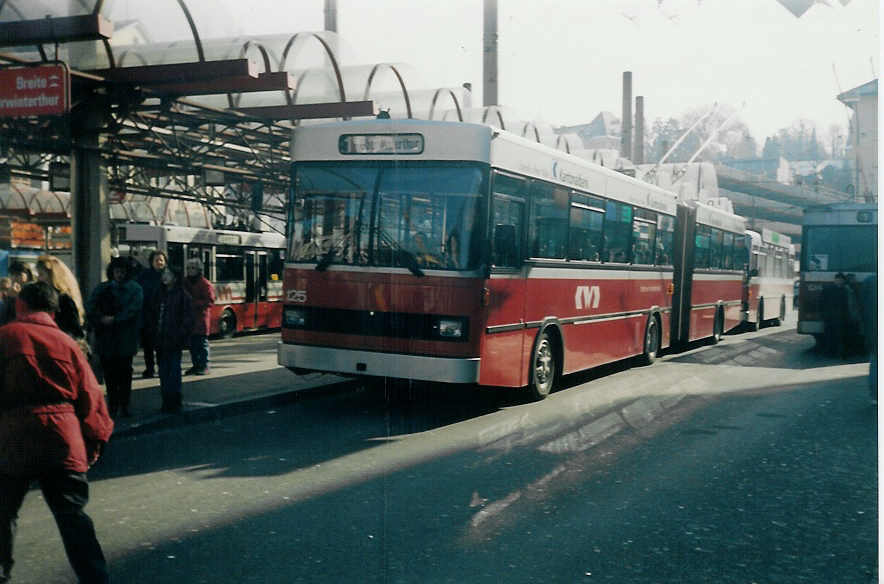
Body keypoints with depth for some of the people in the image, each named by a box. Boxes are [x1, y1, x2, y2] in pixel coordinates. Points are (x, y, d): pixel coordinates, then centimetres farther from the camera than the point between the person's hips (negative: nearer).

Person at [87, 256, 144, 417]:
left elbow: (133, 309, -10)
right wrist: (101, 319, -15)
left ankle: (124, 405, 4)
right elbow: (90, 307, 2)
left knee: (125, 371, -3)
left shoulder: (135, 289, 3)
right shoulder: (102, 288, 11)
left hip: (126, 338, -2)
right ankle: (112, 404, 12)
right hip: (106, 336, 2)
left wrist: (114, 319, -16)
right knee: (109, 371, 3)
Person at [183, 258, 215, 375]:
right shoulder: (185, 282, 13)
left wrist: (194, 302, -17)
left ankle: (204, 366, 0)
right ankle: (195, 365, 17)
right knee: (192, 342, 8)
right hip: (189, 317, 6)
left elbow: (210, 301, -10)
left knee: (202, 342, -4)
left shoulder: (205, 284, -6)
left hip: (201, 317, -6)